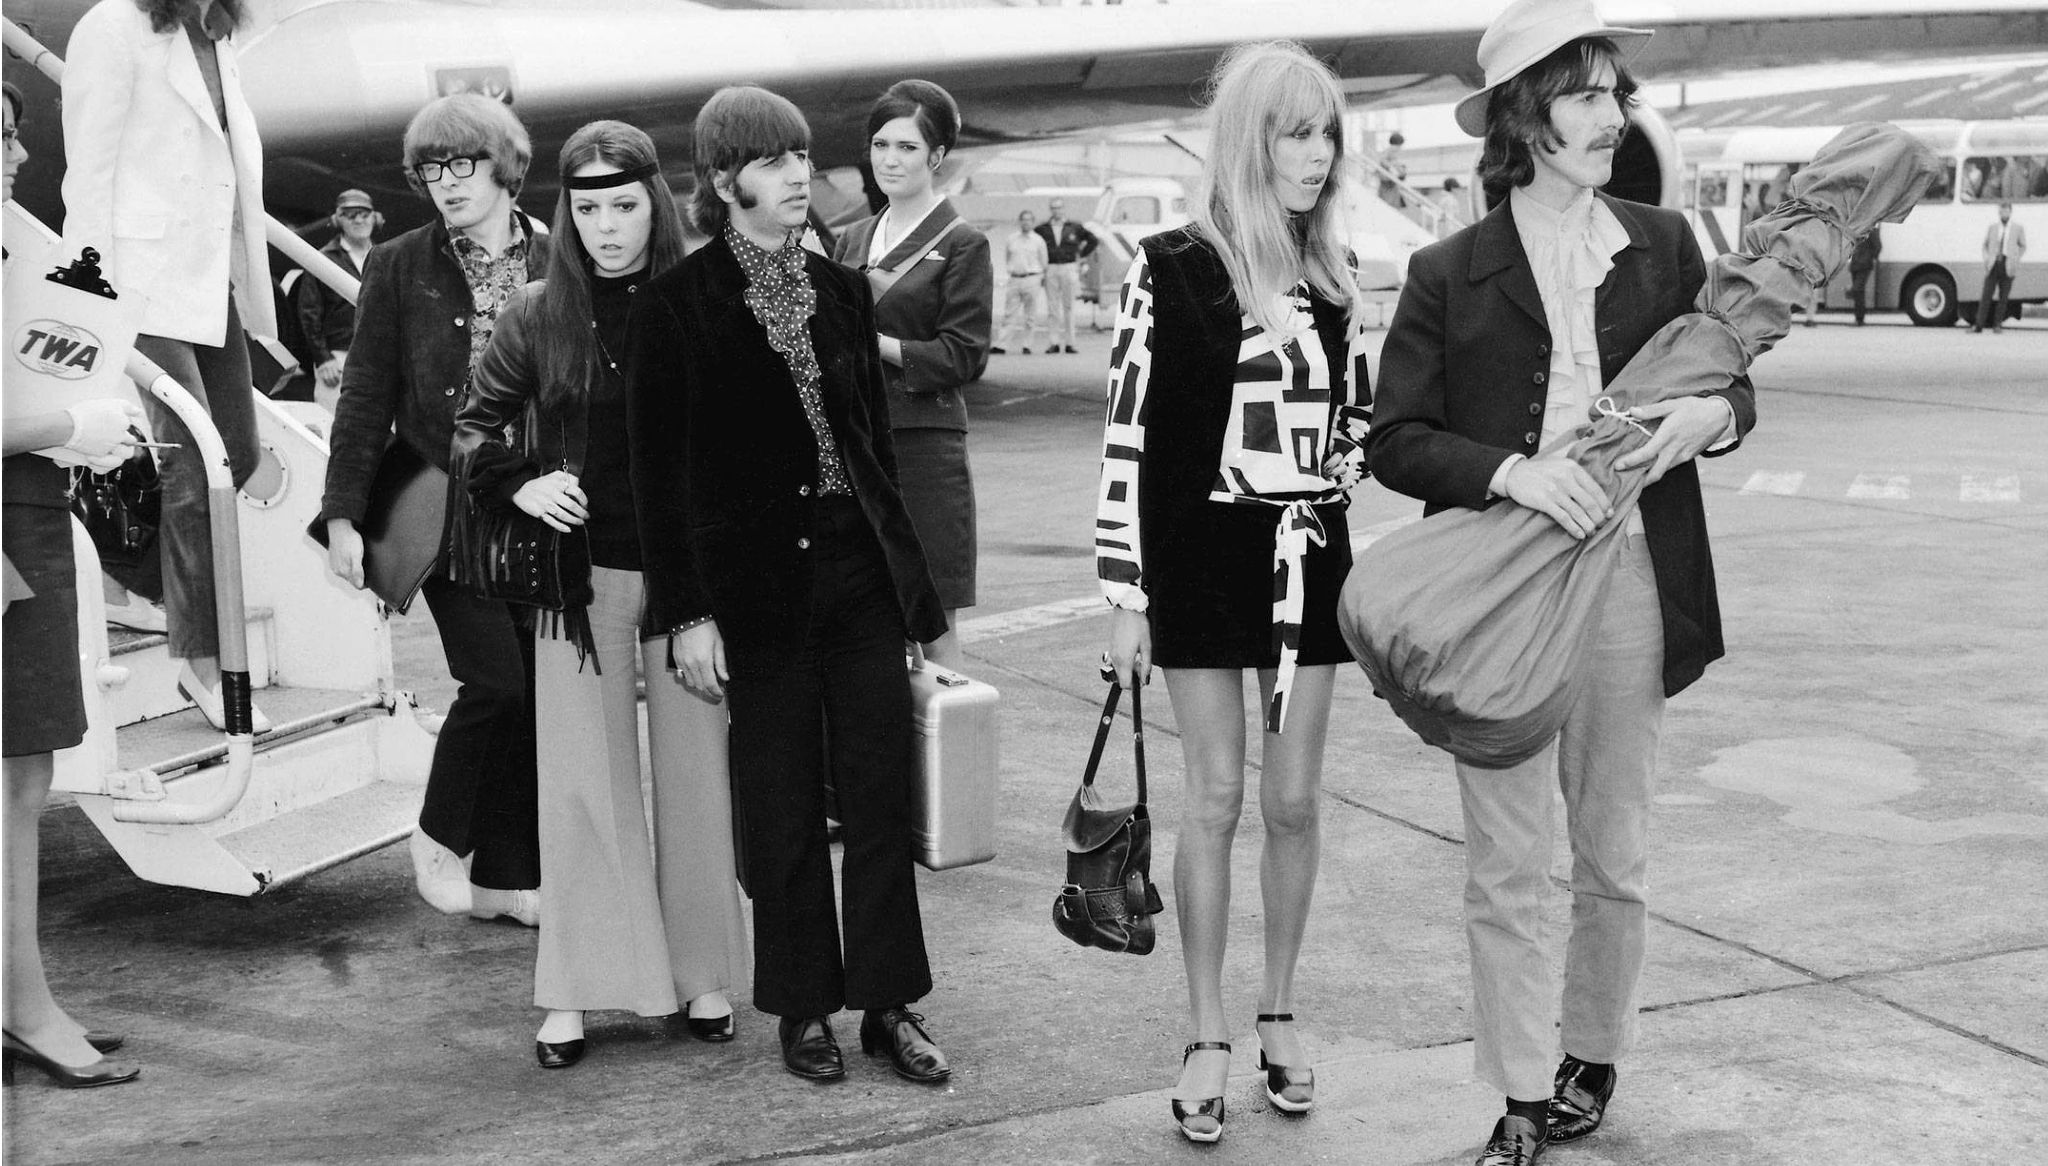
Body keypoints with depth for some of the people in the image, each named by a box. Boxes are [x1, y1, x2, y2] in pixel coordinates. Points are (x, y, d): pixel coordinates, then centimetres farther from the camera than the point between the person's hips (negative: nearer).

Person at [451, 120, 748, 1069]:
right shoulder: (537, 316, 1)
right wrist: (520, 483, -11)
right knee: (581, 782, 4)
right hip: (581, 572, 1)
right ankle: (576, 992, 12)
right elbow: (474, 427, 9)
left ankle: (702, 977, 19)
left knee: (694, 776, 7)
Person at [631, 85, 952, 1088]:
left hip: (862, 571, 4)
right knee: (783, 810, 5)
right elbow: (661, 468, -6)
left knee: (882, 797, 4)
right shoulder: (679, 303, -4)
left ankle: (888, 1003, 15)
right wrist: (686, 612, -11)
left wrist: (906, 578, 11)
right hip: (757, 583, -4)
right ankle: (803, 1008, 19)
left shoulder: (841, 290, 9)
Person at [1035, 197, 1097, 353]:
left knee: (1068, 308, 3)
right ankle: (1053, 343, 1)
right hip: (1050, 270, 0)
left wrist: (1081, 255, 8)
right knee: (1052, 308, -1)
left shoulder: (1074, 228, 4)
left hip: (1069, 268, 0)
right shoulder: (1043, 229, 3)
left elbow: (1093, 240, 14)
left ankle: (1069, 343, 6)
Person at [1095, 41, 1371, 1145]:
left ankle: (1278, 1013, 23)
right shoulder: (1173, 267, -7)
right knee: (1215, 799, 1)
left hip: (1309, 555, 4)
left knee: (1295, 800, 7)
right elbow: (1127, 437, -8)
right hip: (1205, 556, -4)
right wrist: (1124, 594, -10)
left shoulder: (1329, 275, 7)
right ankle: (1208, 1036, 12)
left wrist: (1341, 468, 1)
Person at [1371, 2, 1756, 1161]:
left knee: (1614, 862, 12)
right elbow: (1395, 440, -3)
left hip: (1631, 589, 2)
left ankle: (1592, 1061, 32)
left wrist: (1714, 411, -9)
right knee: (1505, 871, 3)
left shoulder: (1665, 245, 6)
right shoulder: (1449, 273, -1)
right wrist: (1509, 469, -20)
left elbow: (1732, 380, 15)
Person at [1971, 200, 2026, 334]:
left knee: (2003, 297, 2)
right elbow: (1985, 245, 17)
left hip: (2008, 267, -1)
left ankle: (1997, 324, 9)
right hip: (1993, 265, 1)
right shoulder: (1992, 227, 11)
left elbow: (2023, 246, 14)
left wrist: (2015, 260, 1)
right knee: (1986, 295, -4)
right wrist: (1986, 258, 1)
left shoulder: (2018, 228, 7)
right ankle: (1979, 325, -5)